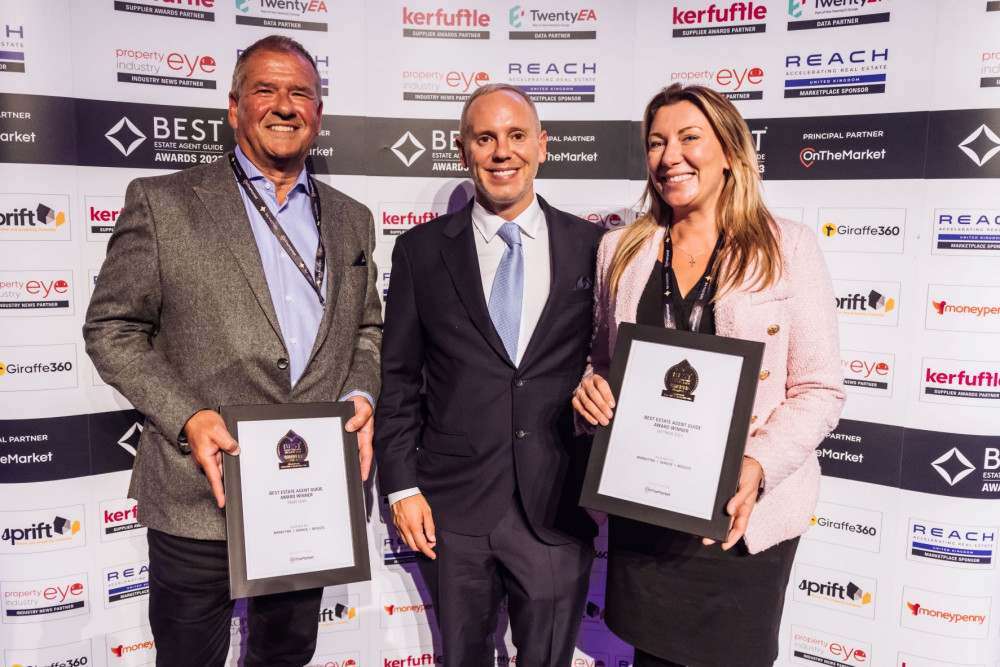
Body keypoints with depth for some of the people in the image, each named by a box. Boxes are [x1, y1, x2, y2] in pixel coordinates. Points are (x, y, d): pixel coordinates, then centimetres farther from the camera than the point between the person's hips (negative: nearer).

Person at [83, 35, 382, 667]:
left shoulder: (353, 220, 9)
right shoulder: (161, 203, -3)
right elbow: (112, 328, -4)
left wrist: (361, 395, -5)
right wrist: (187, 418, -17)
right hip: (201, 496, -3)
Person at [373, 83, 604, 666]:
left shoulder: (591, 246, 1)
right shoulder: (421, 250, 1)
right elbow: (398, 378, 2)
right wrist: (401, 486, -2)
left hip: (560, 509, 0)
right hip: (454, 512, 0)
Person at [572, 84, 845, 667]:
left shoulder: (789, 247, -4)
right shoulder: (620, 250, 5)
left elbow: (819, 389, -6)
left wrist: (756, 467, -21)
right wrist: (591, 387, -8)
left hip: (744, 514, -2)